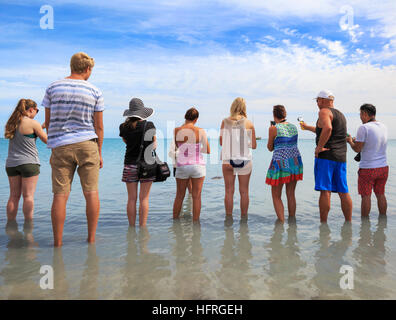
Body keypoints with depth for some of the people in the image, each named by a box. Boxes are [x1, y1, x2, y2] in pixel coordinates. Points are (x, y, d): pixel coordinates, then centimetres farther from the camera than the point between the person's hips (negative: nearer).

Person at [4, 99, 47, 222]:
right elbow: (46, 140, 0)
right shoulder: (33, 123, -10)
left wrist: (41, 127, 22)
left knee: (14, 196, 9)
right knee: (28, 195, -3)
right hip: (28, 162, -6)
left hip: (11, 163, 6)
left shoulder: (12, 122, 9)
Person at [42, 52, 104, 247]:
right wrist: (99, 153, 11)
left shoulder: (53, 88, 7)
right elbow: (98, 126, 3)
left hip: (60, 146, 1)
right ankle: (91, 238, 10)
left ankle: (58, 241, 8)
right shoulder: (95, 92, 3)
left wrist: (53, 150, 16)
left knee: (60, 195, 3)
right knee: (91, 192, 5)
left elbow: (48, 123, 7)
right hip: (87, 144, -1)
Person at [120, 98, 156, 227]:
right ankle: (142, 227, 4)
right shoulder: (149, 125, -6)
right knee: (144, 198, 2)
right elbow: (154, 143, 5)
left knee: (132, 199, 6)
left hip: (130, 164, 2)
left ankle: (131, 227, 11)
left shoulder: (123, 127, 0)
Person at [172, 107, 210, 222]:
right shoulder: (200, 131, -8)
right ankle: (195, 222, 14)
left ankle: (175, 220, 28)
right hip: (198, 165, -2)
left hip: (182, 166, 2)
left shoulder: (176, 130, -5)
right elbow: (208, 151, -5)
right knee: (196, 196, 8)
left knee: (179, 196, 16)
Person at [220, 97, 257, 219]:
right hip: (245, 160, 0)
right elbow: (254, 145, 1)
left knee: (229, 191, 8)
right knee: (244, 191, 10)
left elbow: (221, 142, 3)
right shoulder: (249, 123, -2)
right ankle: (244, 217, 17)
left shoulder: (225, 122, -1)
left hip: (228, 160, 1)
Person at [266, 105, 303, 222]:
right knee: (291, 195, 16)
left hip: (280, 163, -6)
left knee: (276, 196, 5)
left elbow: (270, 148, 1)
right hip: (295, 162, 6)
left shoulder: (274, 128, -10)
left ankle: (281, 222, -2)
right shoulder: (294, 127, 7)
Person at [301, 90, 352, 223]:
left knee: (325, 191, -7)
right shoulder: (341, 115, 23)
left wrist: (319, 147, -19)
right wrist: (307, 127, 45)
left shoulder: (324, 111, -4)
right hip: (341, 157, 8)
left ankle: (323, 223, -4)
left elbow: (327, 129, -26)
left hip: (326, 156, -8)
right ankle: (349, 222, 11)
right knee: (343, 192, 8)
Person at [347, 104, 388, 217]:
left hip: (367, 169, -6)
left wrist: (350, 141, 6)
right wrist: (357, 140, 22)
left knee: (366, 196, 3)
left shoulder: (364, 128, -15)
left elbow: (357, 149, -14)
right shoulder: (384, 127, 7)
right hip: (383, 167, 6)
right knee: (380, 194, 15)